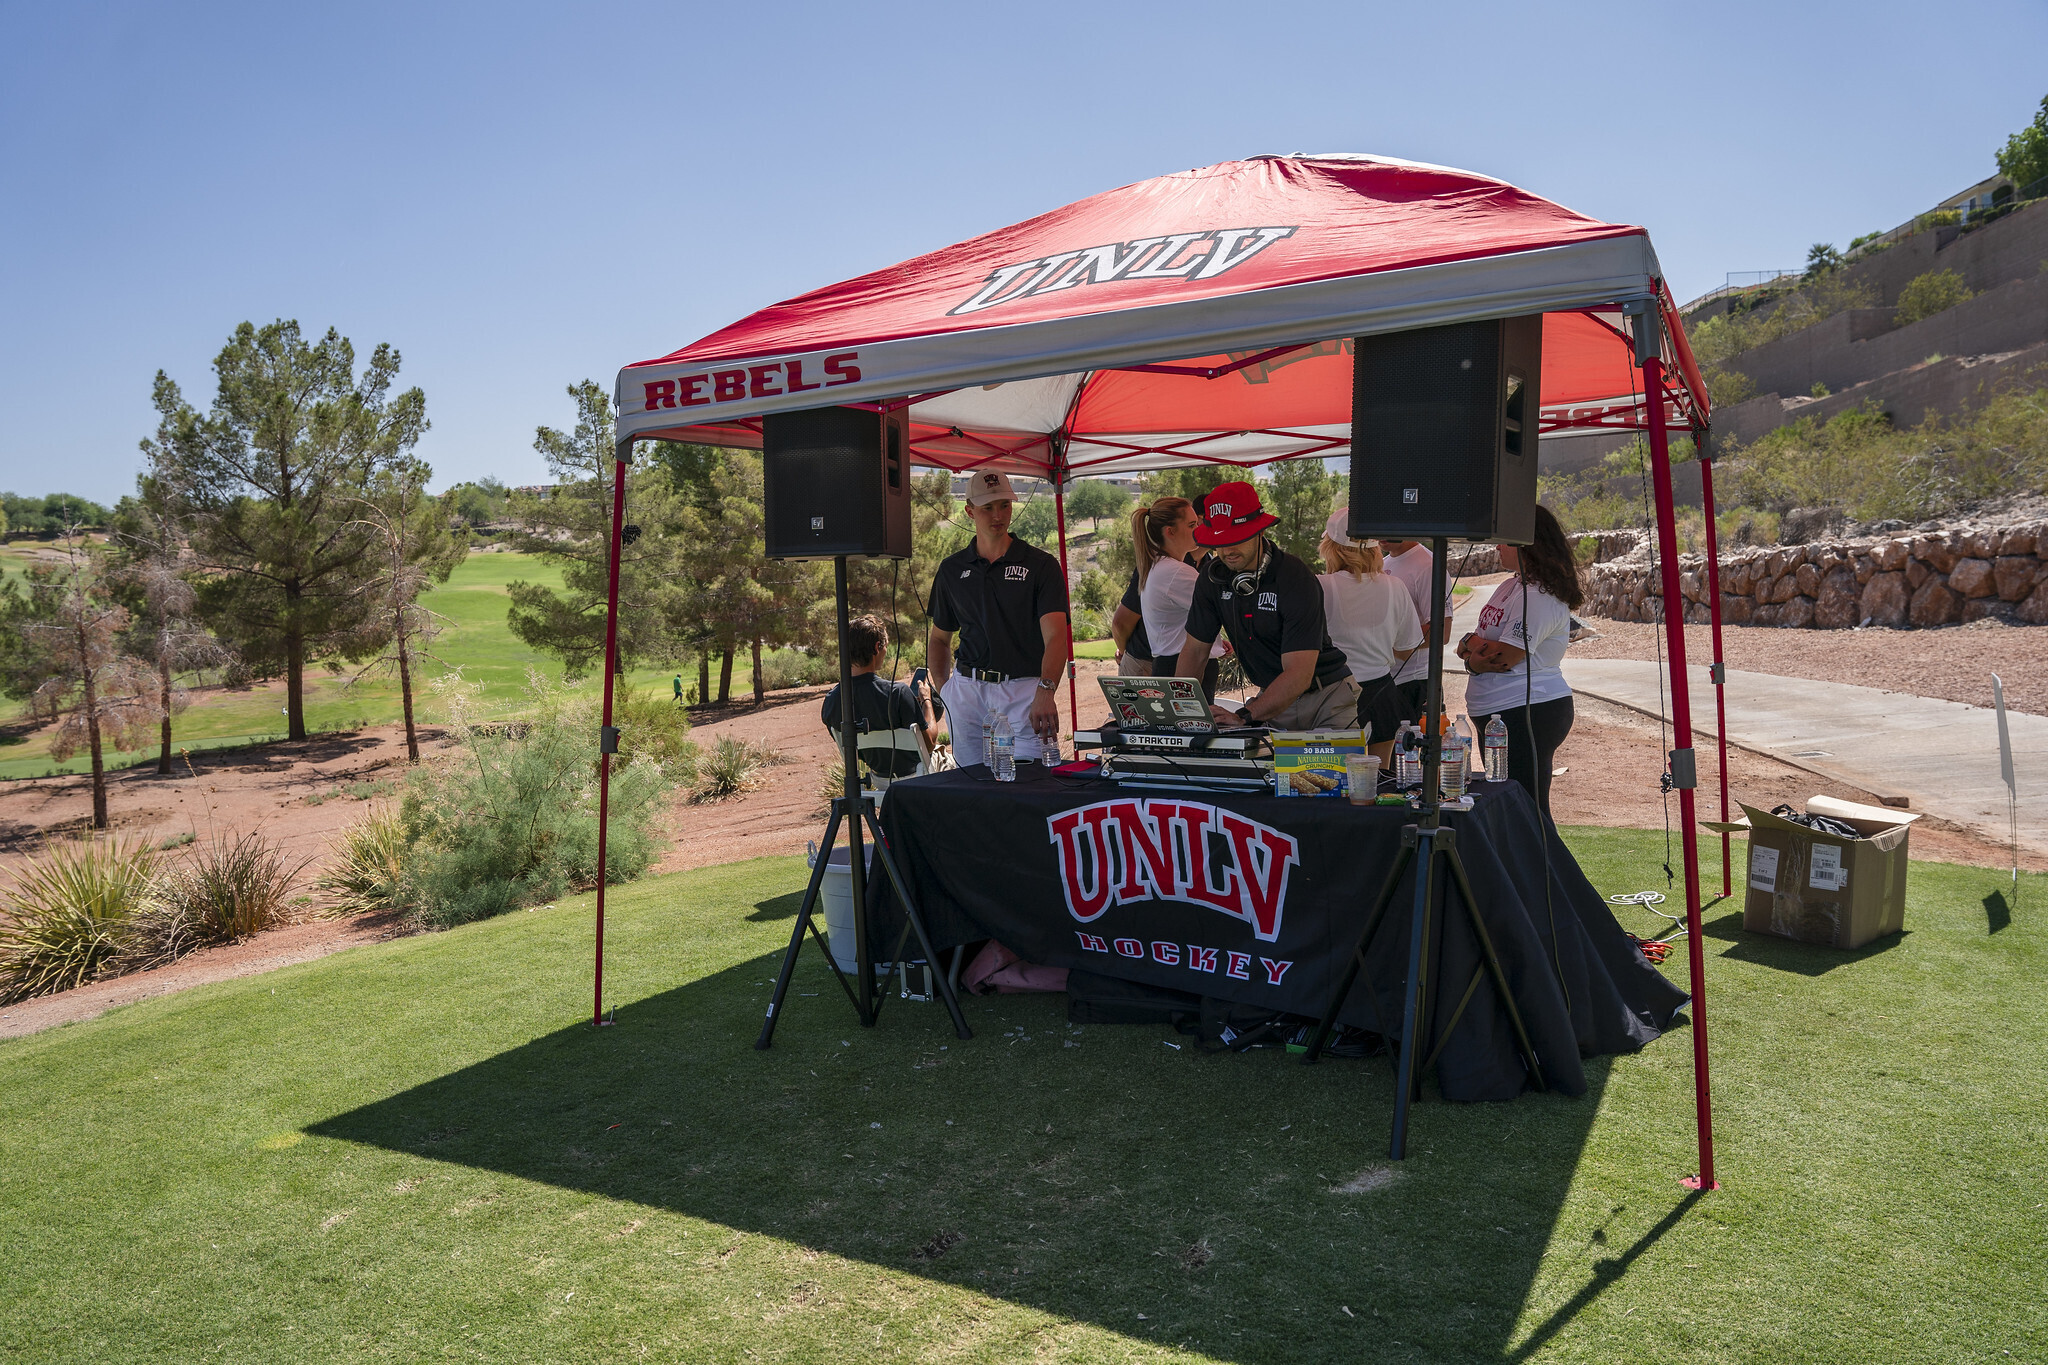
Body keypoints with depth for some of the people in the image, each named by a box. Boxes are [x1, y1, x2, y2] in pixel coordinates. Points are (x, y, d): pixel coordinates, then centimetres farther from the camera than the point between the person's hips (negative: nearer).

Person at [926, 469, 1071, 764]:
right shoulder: (952, 569, 10)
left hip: (1025, 692, -3)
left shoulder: (1041, 565, -1)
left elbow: (1055, 636, -14)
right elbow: (939, 638, 21)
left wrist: (1046, 691, -31)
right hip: (967, 692, 3)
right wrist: (944, 689, 5)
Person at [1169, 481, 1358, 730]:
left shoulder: (1296, 580, -21)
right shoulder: (1213, 576, -2)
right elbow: (1196, 649, 5)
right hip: (1273, 699, 4)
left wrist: (1243, 716, -36)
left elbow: (1299, 675, -27)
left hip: (1326, 698, -4)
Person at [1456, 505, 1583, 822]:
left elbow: (1503, 658, -21)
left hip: (1528, 715, -10)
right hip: (1498, 713, 10)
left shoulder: (1539, 597, -18)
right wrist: (1473, 644, -11)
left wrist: (1471, 655, -2)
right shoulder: (1511, 586, 14)